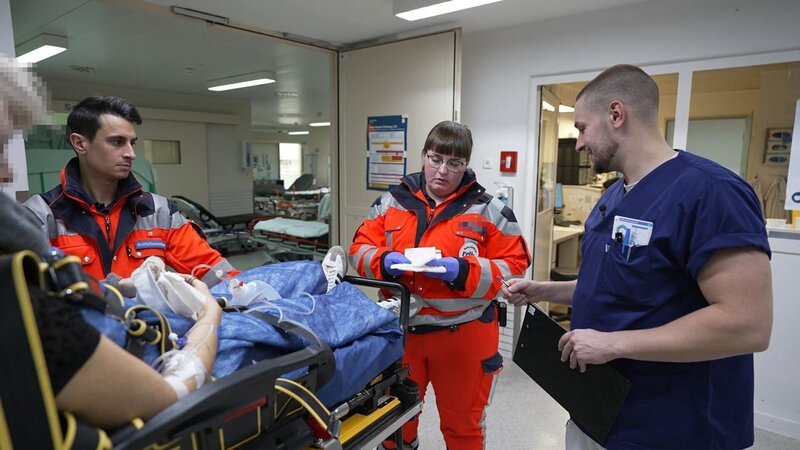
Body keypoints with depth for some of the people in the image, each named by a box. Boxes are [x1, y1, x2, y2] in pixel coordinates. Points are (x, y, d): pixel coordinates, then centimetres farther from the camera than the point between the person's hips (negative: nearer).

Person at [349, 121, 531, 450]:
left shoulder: (488, 210, -5)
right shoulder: (391, 201, 3)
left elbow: (514, 267, -7)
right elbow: (360, 249, 4)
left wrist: (462, 271, -22)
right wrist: (385, 262, -17)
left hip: (463, 334, -2)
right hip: (401, 330, 3)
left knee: (462, 423, 17)